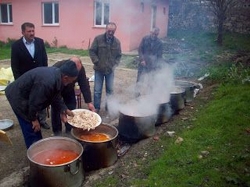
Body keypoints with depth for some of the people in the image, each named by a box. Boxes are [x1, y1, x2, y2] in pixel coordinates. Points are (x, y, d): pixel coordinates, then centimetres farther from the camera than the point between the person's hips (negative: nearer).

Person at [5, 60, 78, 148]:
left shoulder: (56, 73, -8)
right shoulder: (46, 83, -37)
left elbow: (56, 95, 3)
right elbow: (34, 101, -28)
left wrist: (63, 109, -3)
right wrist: (33, 119, -13)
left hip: (24, 93, 10)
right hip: (18, 97, -9)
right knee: (31, 128, -2)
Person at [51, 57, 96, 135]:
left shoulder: (80, 69, -30)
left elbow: (84, 85, -25)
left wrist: (89, 102, -32)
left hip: (69, 89, 3)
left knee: (72, 106, -1)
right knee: (56, 109, -7)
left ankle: (69, 130, 14)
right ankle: (57, 131, 9)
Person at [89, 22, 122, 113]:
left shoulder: (117, 42, 2)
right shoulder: (98, 39, -6)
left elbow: (119, 55, 9)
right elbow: (92, 51, -5)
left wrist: (114, 65, -4)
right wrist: (97, 62, -14)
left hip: (110, 70, 2)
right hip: (99, 69, -2)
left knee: (110, 90, 11)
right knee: (97, 90, 3)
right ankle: (96, 108, 17)